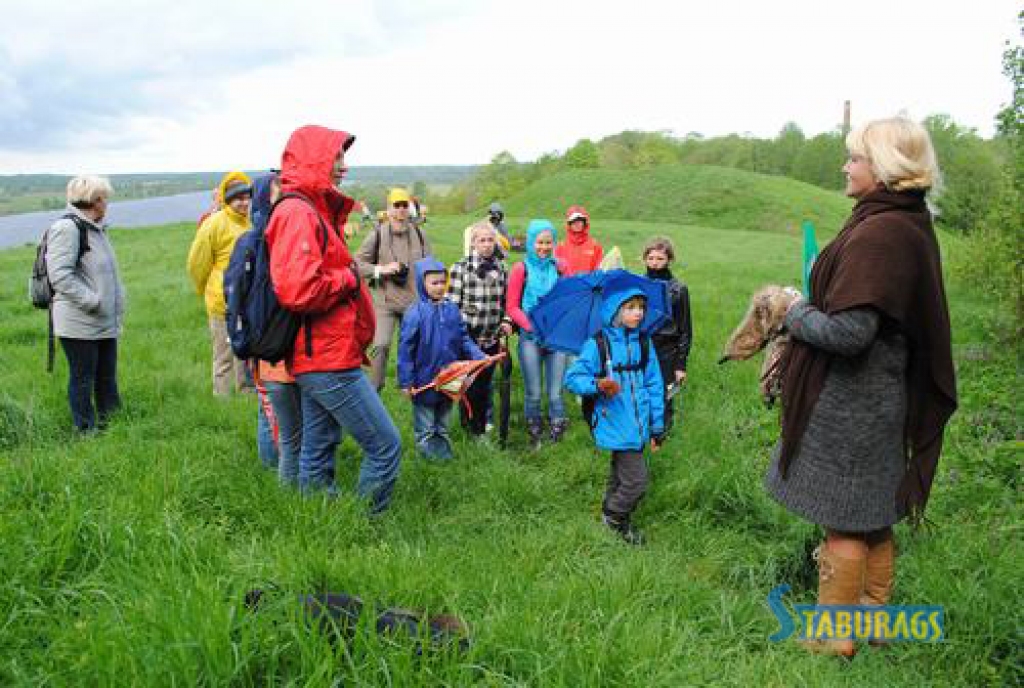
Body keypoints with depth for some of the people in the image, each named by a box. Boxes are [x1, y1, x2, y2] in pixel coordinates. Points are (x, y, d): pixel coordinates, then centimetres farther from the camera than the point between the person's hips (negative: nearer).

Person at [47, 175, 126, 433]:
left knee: (107, 378, 16)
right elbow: (59, 275, -21)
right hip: (79, 324, -9)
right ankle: (86, 431, 14)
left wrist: (118, 310, 14)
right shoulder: (67, 228, -14)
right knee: (82, 380, 4)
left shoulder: (97, 228, 16)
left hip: (106, 323, 9)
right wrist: (92, 301, -22)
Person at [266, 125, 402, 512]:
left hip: (317, 359, 10)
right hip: (328, 360, -10)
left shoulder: (314, 211, 17)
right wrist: (349, 278, -13)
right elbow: (298, 290, -27)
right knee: (386, 446, -3)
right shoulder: (298, 213, -15)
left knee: (317, 451, 16)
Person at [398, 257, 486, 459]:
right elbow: (405, 350, -13)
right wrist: (405, 382, -13)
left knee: (443, 421, 22)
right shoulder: (415, 313, -16)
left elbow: (464, 340, 5)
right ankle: (426, 447, 28)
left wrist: (480, 357, -9)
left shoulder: (452, 310, -2)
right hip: (424, 380, -4)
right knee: (425, 426, 13)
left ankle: (443, 447, 37)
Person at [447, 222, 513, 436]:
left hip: (492, 337, 4)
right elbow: (451, 303, -8)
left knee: (485, 383, 12)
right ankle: (469, 428, 19)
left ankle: (481, 426, 26)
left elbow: (506, 301, 15)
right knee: (469, 384, 3)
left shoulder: (502, 268, 6)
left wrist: (506, 321, -1)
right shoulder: (460, 268, -8)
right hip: (467, 336, -4)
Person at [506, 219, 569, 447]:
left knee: (555, 393, 2)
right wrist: (532, 326, -13)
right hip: (530, 338, -2)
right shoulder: (521, 269, 0)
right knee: (533, 394, 4)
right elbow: (511, 307, 0)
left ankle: (557, 438, 13)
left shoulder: (559, 267, 8)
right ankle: (534, 440, 19)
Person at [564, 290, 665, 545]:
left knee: (621, 475, 19)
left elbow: (654, 385, 9)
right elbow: (572, 378, -8)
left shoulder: (644, 343, 4)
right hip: (616, 426, -5)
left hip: (639, 426, 5)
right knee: (636, 480, -7)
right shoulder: (597, 345, -11)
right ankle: (614, 516, 18)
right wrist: (597, 384, -28)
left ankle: (611, 512, 40)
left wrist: (657, 426, 10)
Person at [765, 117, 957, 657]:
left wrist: (797, 314, -10)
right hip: (882, 395, 10)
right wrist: (812, 307, 10)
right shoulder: (912, 224, 8)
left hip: (848, 402, -10)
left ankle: (835, 636, 20)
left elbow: (849, 332, -28)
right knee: (875, 518, 20)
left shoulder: (878, 233, -23)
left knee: (843, 523, 5)